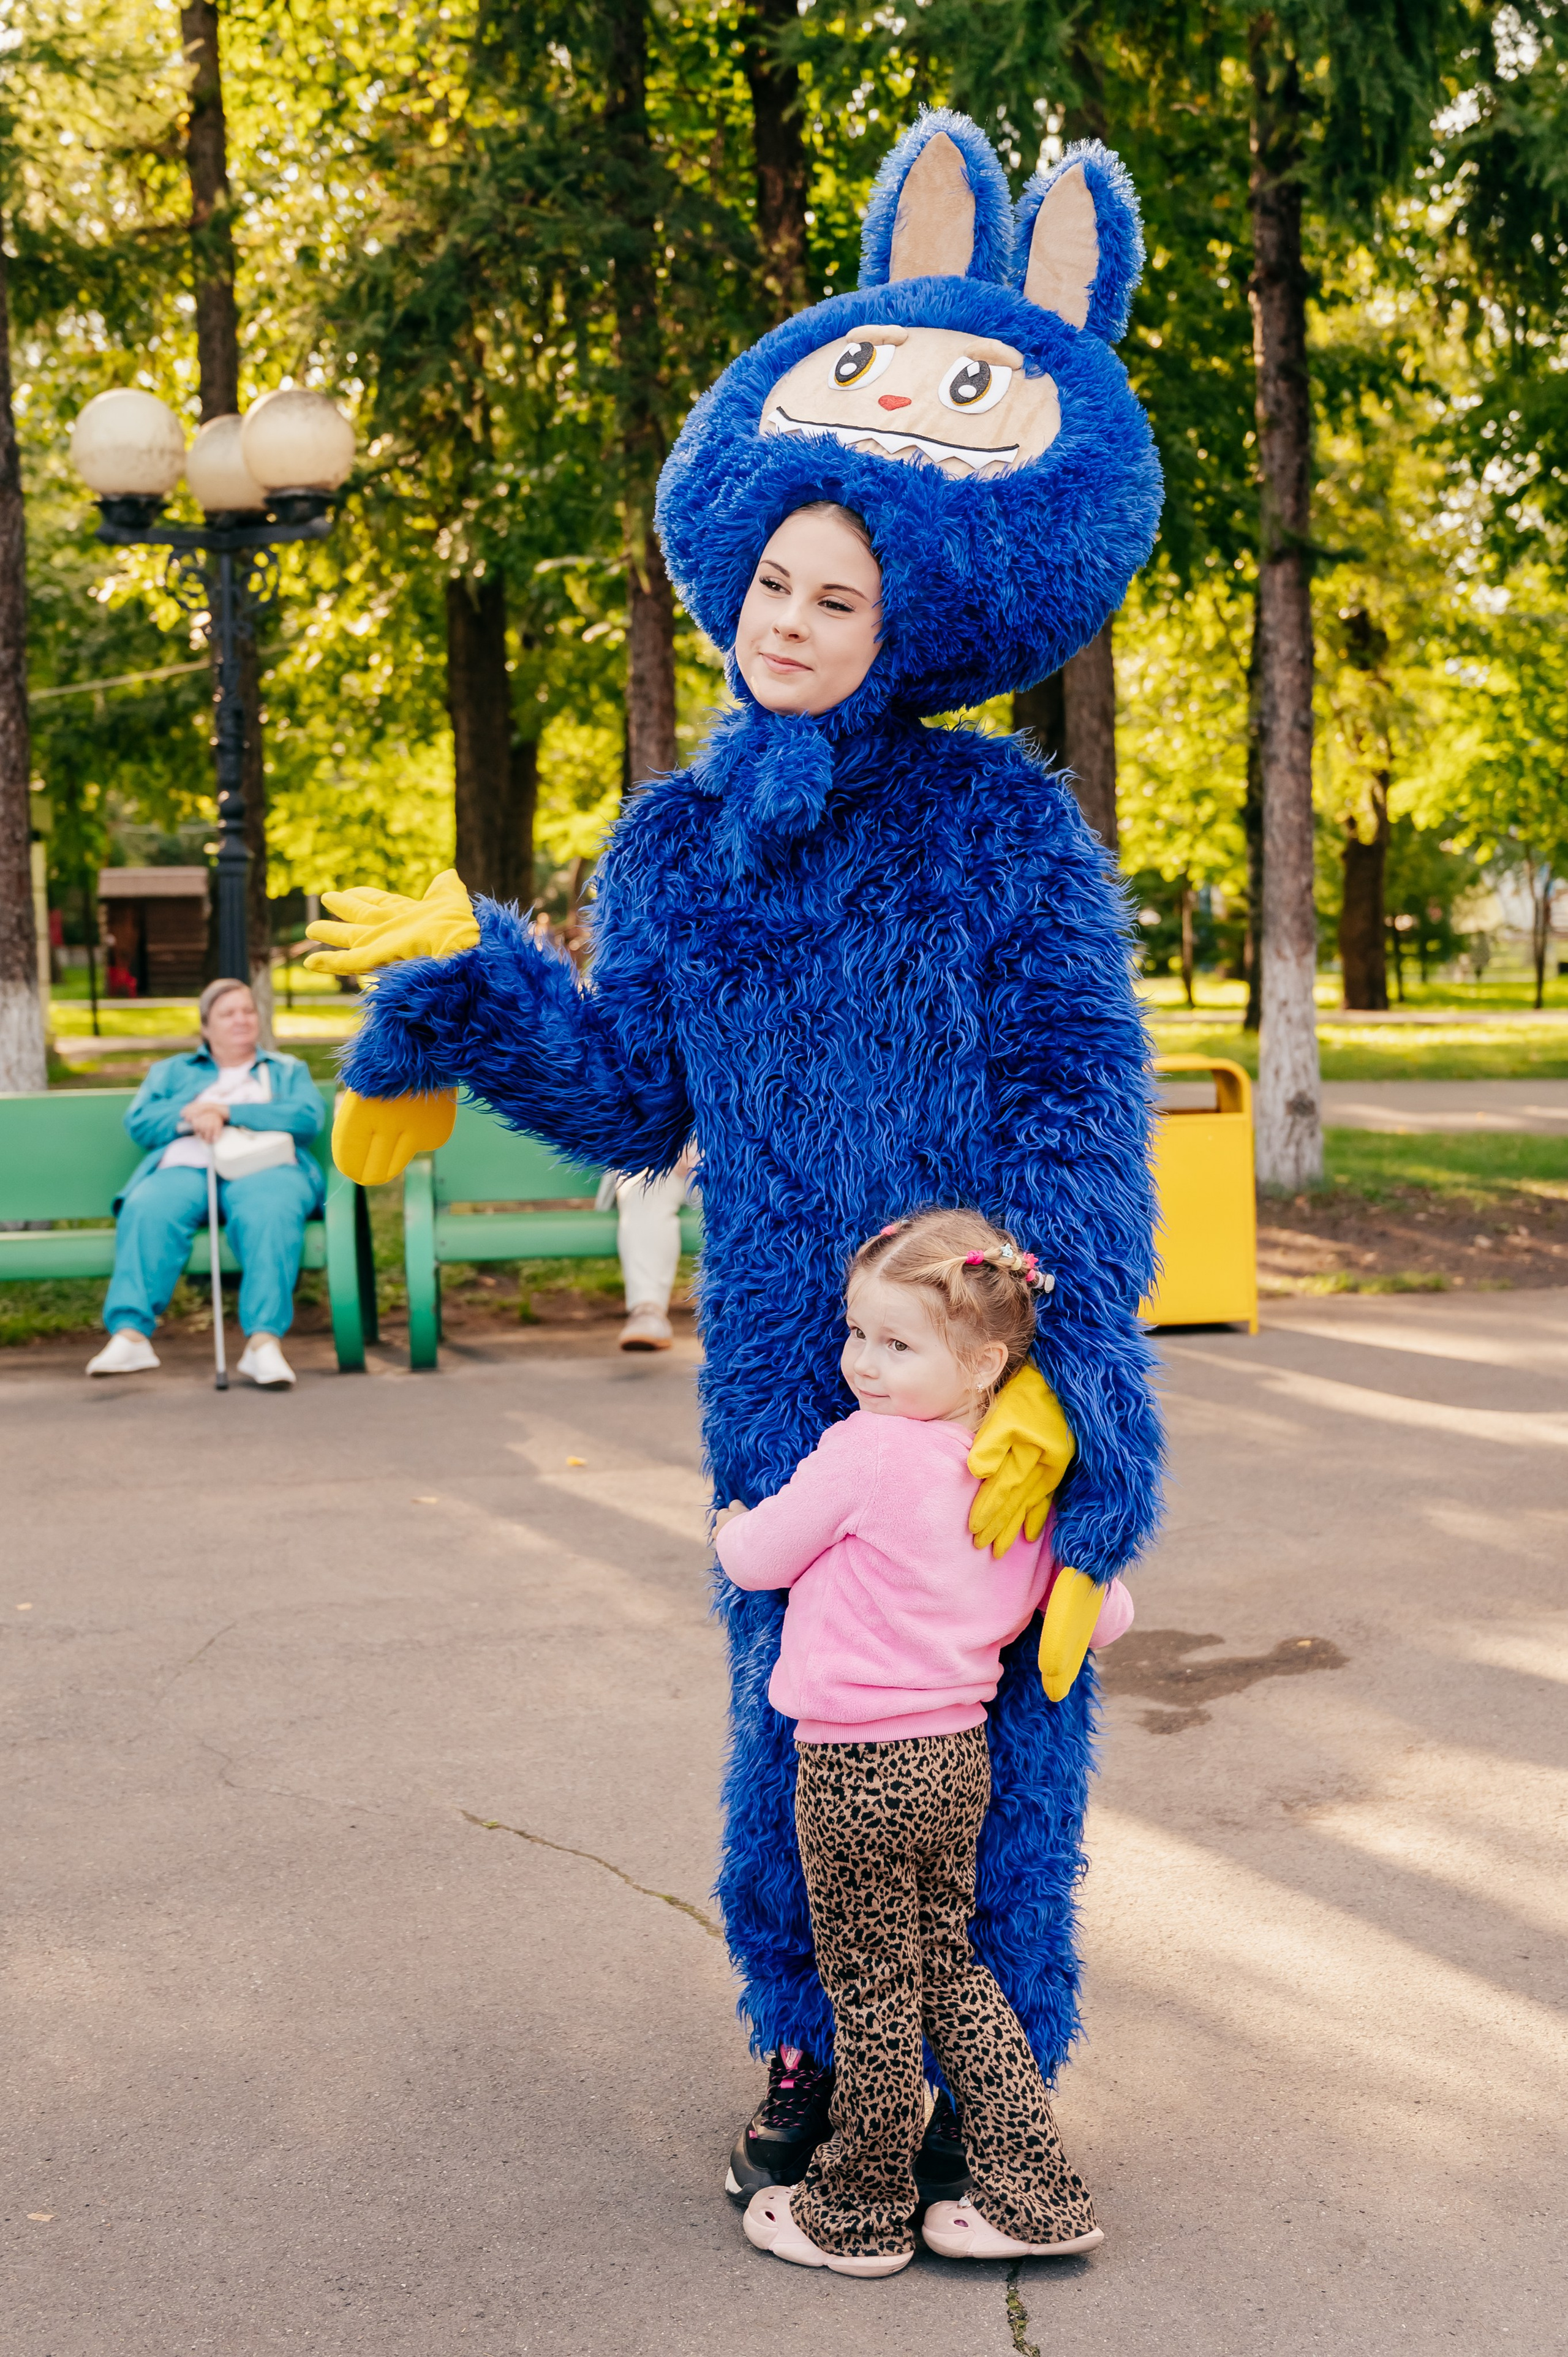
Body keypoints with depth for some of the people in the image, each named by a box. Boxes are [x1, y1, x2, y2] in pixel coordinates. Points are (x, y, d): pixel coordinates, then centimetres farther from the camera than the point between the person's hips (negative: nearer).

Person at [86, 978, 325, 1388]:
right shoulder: (170, 1072, 32)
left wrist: (228, 1112, -1)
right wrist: (190, 1116, -5)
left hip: (264, 1169, -1)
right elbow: (138, 1122, 15)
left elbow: (307, 1119, 7)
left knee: (269, 1212, -39)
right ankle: (130, 1334, -45)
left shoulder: (288, 1071, 29)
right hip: (185, 1169, 1)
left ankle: (264, 1341, -50)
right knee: (148, 1209, -35)